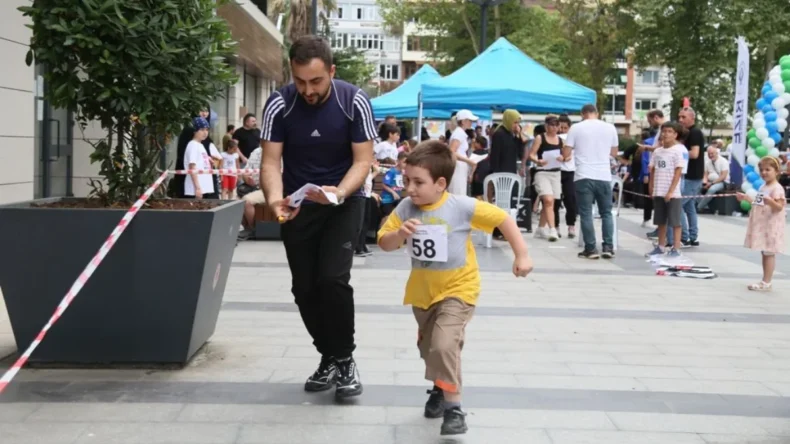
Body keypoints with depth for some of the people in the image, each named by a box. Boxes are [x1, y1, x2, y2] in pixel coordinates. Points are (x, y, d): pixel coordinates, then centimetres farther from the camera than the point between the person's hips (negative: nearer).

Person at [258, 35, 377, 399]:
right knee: (304, 287, 4)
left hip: (344, 200, -2)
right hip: (296, 204, 2)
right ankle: (329, 356, 24)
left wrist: (338, 193, -35)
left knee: (333, 278, -18)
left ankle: (344, 359, 0)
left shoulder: (355, 102, -17)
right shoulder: (278, 105, -14)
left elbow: (363, 160, -16)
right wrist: (275, 199, -36)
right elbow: (271, 162, -16)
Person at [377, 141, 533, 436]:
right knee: (428, 346, 21)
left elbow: (503, 219, -13)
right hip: (422, 291, 5)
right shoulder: (406, 208, -11)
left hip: (457, 290, -5)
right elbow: (384, 243, -8)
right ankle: (440, 388, 47)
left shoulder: (462, 207, -21)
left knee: (444, 344, -23)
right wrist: (400, 233, -29)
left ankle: (453, 407, -12)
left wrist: (522, 256, -14)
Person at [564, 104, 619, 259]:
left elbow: (566, 154, 0)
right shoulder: (610, 128, 8)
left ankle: (590, 249, -1)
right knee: (606, 213, 12)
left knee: (586, 214, 2)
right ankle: (608, 247, 6)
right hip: (604, 177, 3)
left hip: (584, 177, -2)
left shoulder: (576, 128, -1)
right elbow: (614, 153, 18)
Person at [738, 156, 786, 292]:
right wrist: (745, 198, 25)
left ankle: (766, 283, -3)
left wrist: (770, 201, -40)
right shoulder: (763, 187, 13)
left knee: (769, 254, -5)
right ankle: (765, 282, 17)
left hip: (771, 226, -9)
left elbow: (779, 207, -22)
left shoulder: (777, 188, -14)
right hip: (761, 225, 9)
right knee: (765, 254, 12)